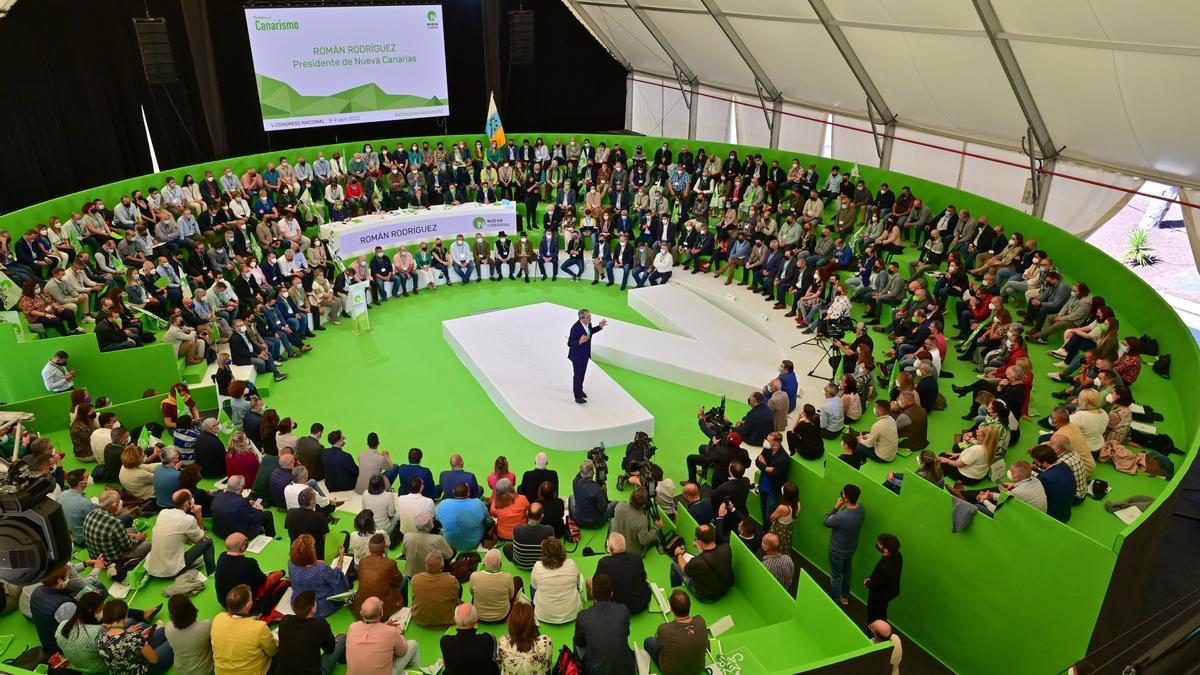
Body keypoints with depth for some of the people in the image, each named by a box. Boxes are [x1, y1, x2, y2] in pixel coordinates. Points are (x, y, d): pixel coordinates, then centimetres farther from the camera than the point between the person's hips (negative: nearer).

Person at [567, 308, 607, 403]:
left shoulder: (588, 323, -11)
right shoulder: (575, 328, -33)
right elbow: (569, 344, -28)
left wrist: (599, 326, -1)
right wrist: (580, 341, -44)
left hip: (586, 354, 7)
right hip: (577, 355, -7)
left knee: (582, 373, 23)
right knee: (578, 375, 7)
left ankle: (579, 389, 45)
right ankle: (577, 396, 21)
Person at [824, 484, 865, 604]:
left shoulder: (841, 517, -41)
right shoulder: (861, 509, -18)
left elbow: (825, 521, -21)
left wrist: (835, 507, -20)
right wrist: (843, 506, -12)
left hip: (838, 550, -7)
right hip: (852, 547, 7)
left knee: (835, 576, 16)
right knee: (846, 571, 30)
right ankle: (845, 596, 51)